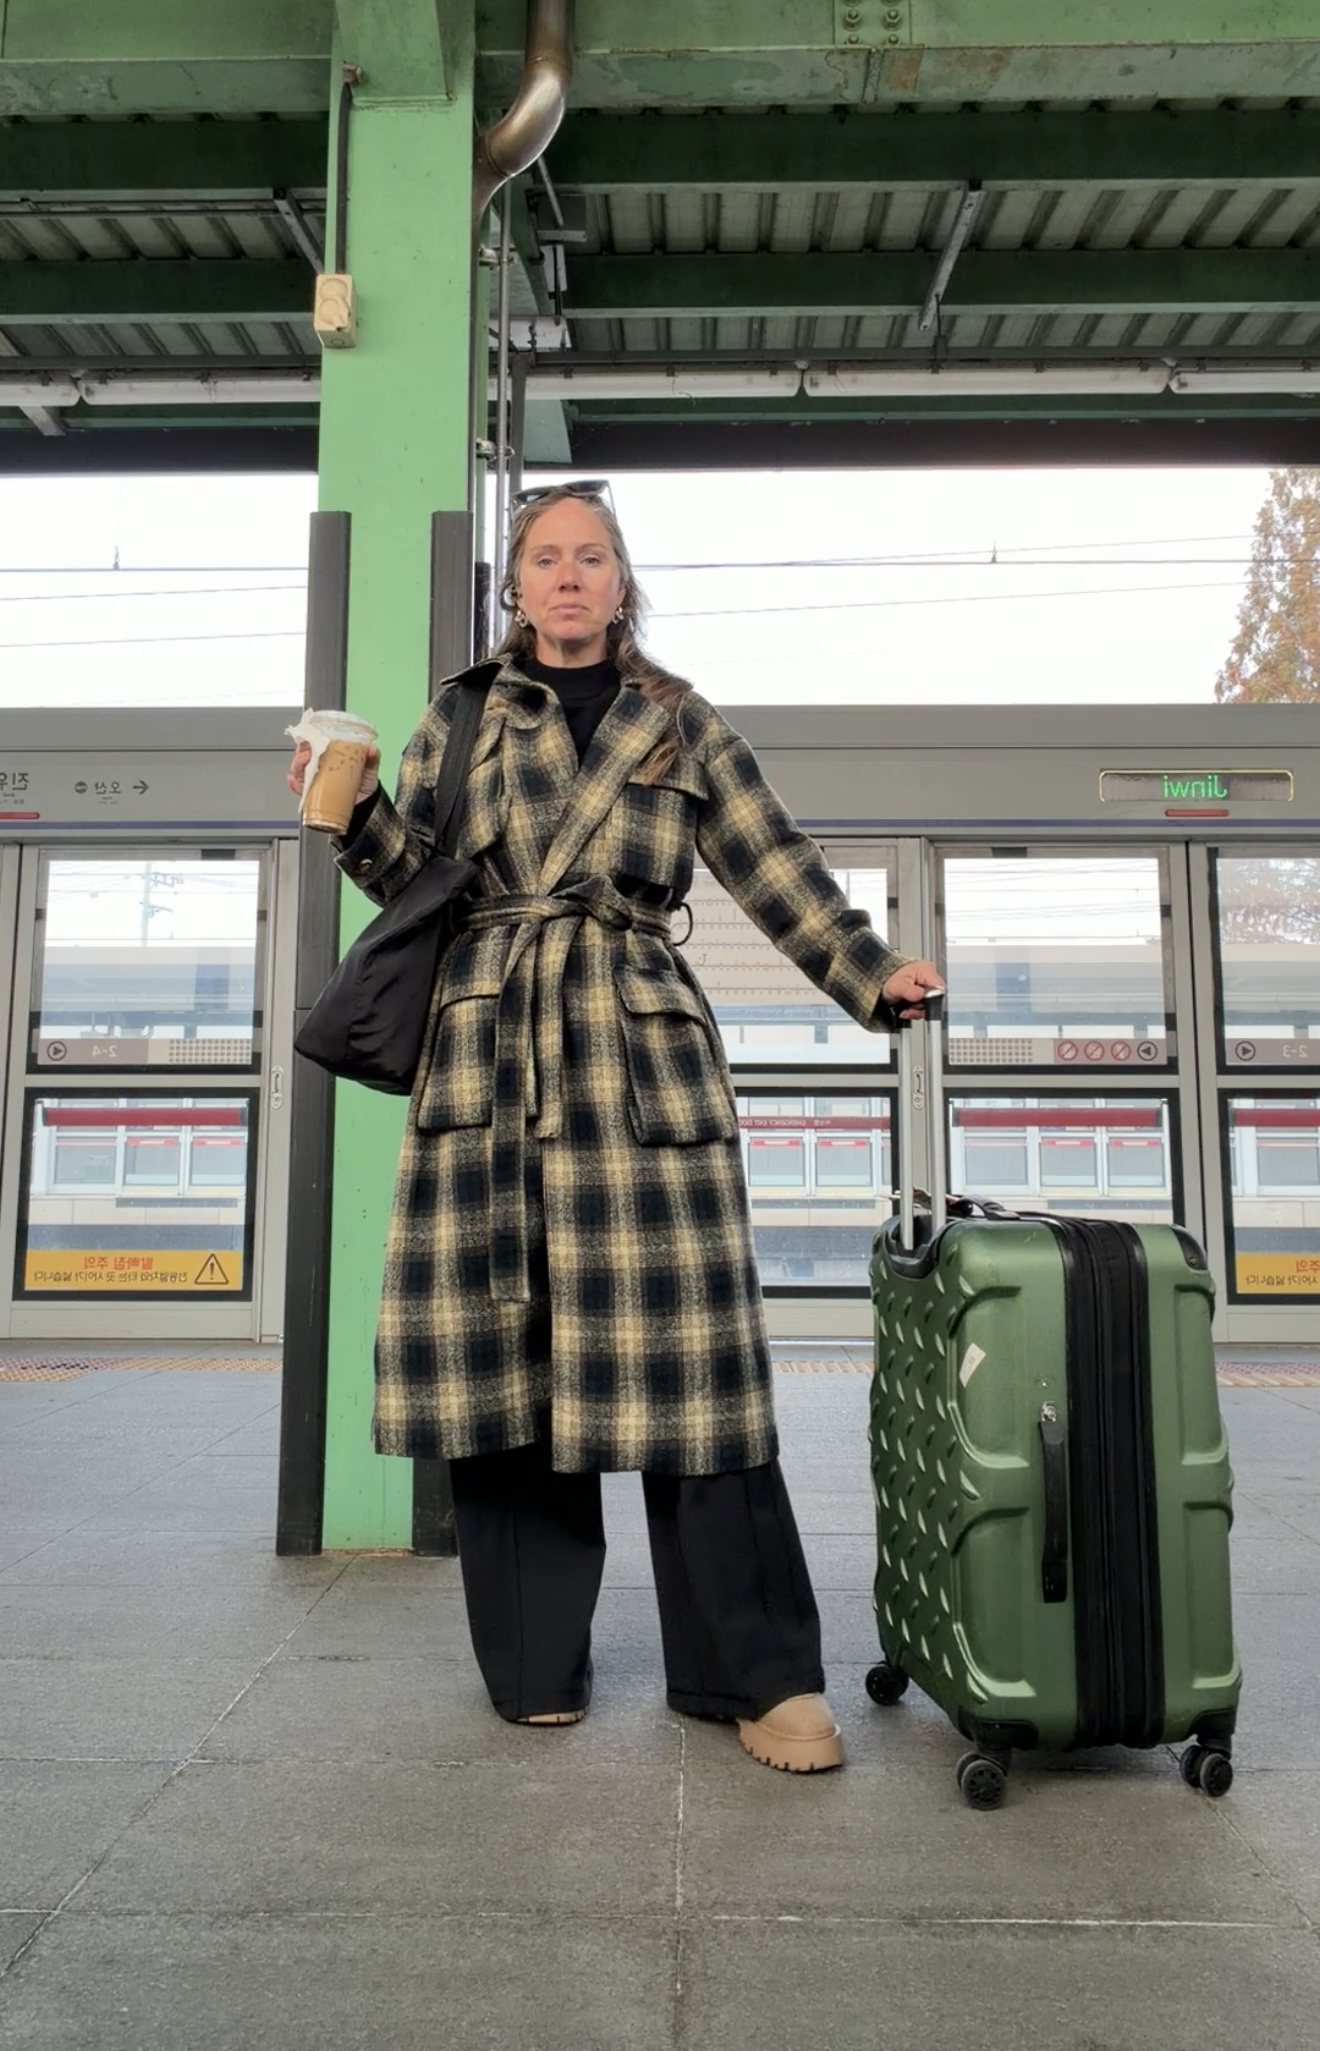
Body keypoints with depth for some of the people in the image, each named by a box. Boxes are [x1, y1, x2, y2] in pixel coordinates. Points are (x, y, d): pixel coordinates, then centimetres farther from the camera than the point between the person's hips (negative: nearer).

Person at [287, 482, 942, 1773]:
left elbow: (775, 867, 11)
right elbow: (420, 879, 15)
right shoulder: (460, 717, 17)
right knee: (502, 1340, -1)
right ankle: (534, 1664, 14)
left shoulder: (681, 725, 15)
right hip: (489, 1052, 1)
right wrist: (356, 814, -3)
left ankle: (755, 1673, 2)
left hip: (642, 1051, -1)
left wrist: (872, 974, 2)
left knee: (681, 1348, -8)